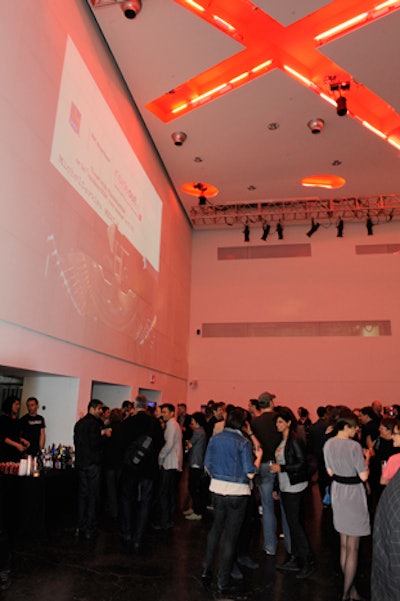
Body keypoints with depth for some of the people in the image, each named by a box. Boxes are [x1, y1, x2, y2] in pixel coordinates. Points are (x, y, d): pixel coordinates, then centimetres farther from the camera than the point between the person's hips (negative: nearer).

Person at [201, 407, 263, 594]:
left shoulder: (215, 439, -2)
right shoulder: (243, 442, -16)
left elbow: (207, 465, 5)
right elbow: (250, 473, -15)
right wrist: (259, 456, 0)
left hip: (217, 489, 4)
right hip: (237, 493, -4)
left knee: (215, 528, 24)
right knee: (230, 536, 10)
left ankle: (206, 570, 33)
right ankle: (223, 582, 21)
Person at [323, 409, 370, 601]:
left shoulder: (328, 444, -2)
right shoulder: (354, 446, -23)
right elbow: (363, 476, -18)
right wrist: (366, 459, -3)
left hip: (337, 491, 7)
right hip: (353, 494, -7)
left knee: (344, 545, 18)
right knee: (353, 548, 7)